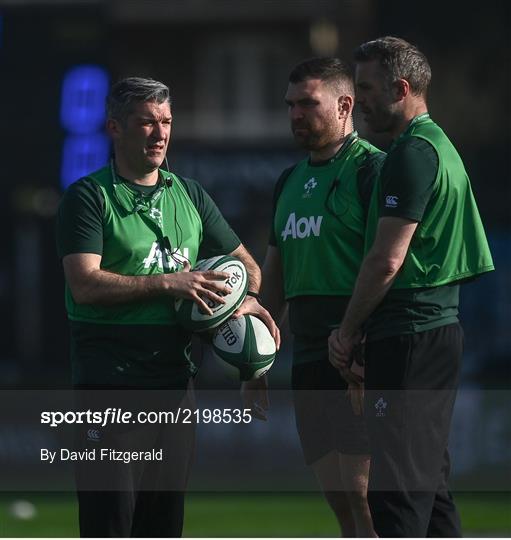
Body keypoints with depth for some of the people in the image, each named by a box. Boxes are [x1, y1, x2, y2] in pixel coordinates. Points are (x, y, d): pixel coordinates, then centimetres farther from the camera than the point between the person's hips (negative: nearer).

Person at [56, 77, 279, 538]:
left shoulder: (189, 195, 15)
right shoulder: (88, 197, -4)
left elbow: (243, 262, 23)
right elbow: (85, 284, -16)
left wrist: (249, 299, 0)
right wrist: (168, 283, -19)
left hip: (175, 377, 6)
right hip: (111, 380, -6)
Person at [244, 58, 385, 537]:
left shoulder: (370, 169, -6)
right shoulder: (290, 181, 19)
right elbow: (273, 276, 25)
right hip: (309, 362, 8)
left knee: (362, 493, -12)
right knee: (339, 501, 7)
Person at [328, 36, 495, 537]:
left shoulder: (412, 153, -14)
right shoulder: (440, 147, 18)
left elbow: (386, 260, -18)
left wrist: (348, 332, -7)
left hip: (408, 340, -10)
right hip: (439, 330, 10)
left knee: (396, 494, -11)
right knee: (429, 483, 13)